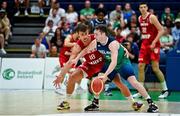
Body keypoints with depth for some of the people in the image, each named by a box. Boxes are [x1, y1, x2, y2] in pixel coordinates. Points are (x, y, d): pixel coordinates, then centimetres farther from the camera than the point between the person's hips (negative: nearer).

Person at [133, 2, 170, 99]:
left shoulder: (152, 17, -12)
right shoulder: (140, 18, 9)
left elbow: (161, 30, -15)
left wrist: (154, 42, -20)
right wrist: (143, 39, 14)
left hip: (154, 45, -7)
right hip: (144, 45, 7)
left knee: (155, 68, -8)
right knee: (140, 67, 0)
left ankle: (165, 90, 4)